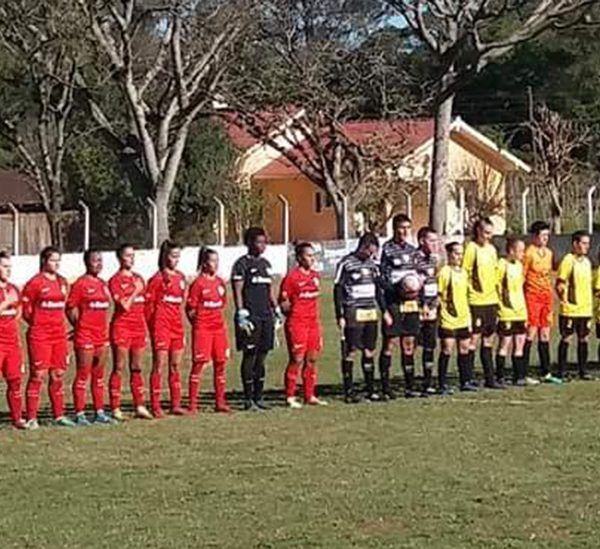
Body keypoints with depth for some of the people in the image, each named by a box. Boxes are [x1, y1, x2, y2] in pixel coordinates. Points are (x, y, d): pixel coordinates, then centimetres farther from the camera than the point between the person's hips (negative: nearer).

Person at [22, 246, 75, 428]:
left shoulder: (62, 282, 12)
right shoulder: (35, 283, -8)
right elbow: (26, 311, -5)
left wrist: (60, 324, 12)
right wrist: (38, 322, -4)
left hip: (59, 334, 6)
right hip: (39, 336, -6)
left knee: (58, 375, 9)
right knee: (37, 375, -6)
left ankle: (59, 415, 16)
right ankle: (32, 418, -3)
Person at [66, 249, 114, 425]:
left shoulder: (103, 284, 14)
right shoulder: (80, 284, -9)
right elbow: (71, 309, -10)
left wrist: (105, 329, 14)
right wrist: (80, 326, -6)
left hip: (102, 336, 8)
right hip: (85, 337, -8)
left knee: (99, 376, 11)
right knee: (83, 375, -4)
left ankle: (99, 412, 17)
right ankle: (79, 414, -1)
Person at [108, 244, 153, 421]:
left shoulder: (138, 279, 14)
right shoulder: (116, 280, -6)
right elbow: (125, 306, -15)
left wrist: (146, 330, 14)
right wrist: (136, 291, -9)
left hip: (139, 327, 6)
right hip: (122, 327, -6)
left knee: (137, 368, 9)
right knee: (118, 369, -4)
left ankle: (140, 407, 12)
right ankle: (115, 409, -3)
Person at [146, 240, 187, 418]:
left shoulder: (181, 277, 13)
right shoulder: (157, 279, -6)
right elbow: (149, 305, -6)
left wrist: (183, 330, 17)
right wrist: (152, 328, -10)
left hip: (177, 325, 7)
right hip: (161, 324, -7)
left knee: (176, 366, 9)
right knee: (159, 366, -6)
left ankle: (176, 405, 15)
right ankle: (156, 407, -4)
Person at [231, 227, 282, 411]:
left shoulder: (266, 264, 17)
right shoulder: (242, 264, -5)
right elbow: (237, 291, -9)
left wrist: (276, 310, 17)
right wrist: (241, 313, -16)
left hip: (266, 316, 7)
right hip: (250, 316, -7)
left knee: (262, 356, 8)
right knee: (249, 356, -4)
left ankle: (258, 396, 14)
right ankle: (248, 399, 0)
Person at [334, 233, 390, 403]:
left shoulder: (371, 263, 14)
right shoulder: (346, 264, -6)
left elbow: (378, 288, 22)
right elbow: (338, 290, -6)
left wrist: (385, 310, 16)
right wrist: (340, 316, -10)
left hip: (371, 314, 6)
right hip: (353, 314, -6)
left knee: (369, 351, 9)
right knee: (350, 352, -5)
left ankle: (370, 389, 15)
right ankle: (349, 391, -2)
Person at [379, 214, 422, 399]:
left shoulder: (412, 250, 15)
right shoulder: (387, 250, -6)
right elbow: (383, 279, -9)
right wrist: (399, 289, -20)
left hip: (411, 303, 6)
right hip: (394, 303, -6)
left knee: (409, 344, 9)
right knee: (389, 343, -3)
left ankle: (409, 386, 14)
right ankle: (385, 387, 1)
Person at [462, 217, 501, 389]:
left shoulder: (492, 249, 13)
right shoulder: (471, 248, -9)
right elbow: (464, 273, -10)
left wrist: (497, 293, 16)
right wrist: (470, 290, -13)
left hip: (491, 300, 7)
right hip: (476, 301, -7)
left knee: (488, 339, 10)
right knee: (474, 339, -4)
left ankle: (489, 378, 15)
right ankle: (468, 379, 1)